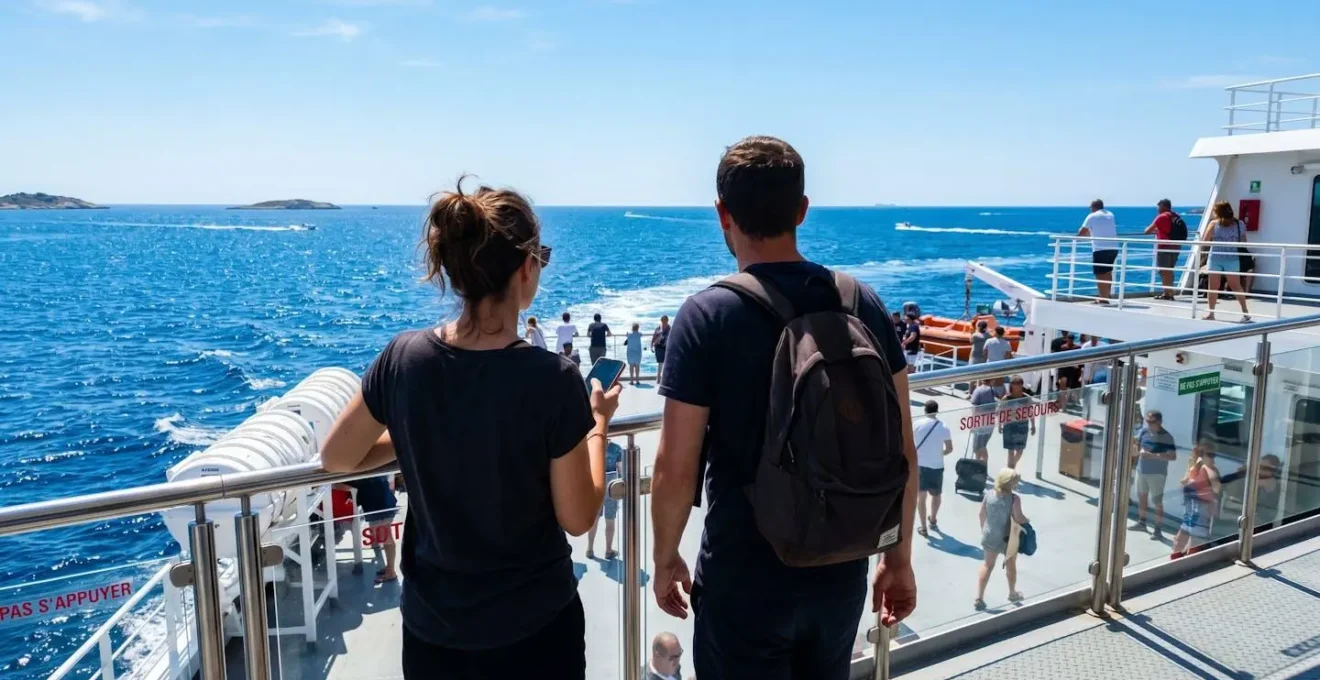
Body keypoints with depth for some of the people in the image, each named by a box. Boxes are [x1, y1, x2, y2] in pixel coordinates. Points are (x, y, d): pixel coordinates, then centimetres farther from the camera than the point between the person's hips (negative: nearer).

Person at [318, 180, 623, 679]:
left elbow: (336, 458, 2)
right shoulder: (552, 379, -23)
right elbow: (578, 519, -13)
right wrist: (597, 423, -1)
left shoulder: (403, 358, -13)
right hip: (535, 624, -2)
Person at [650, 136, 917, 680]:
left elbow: (675, 469, -14)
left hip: (744, 578, -4)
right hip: (841, 571, 4)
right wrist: (900, 556, 11)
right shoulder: (863, 304, -5)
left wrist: (666, 559, 2)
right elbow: (902, 451, -1)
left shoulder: (706, 316, -16)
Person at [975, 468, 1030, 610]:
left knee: (988, 565, 16)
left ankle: (979, 597, 9)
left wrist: (984, 530, 16)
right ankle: (1012, 593, 43)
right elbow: (1019, 518, -23)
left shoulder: (989, 495, -6)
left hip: (990, 536, 4)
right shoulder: (1014, 499, -21)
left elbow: (982, 514, 2)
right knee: (1011, 565, 21)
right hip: (1007, 538, -3)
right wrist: (1027, 520, -1)